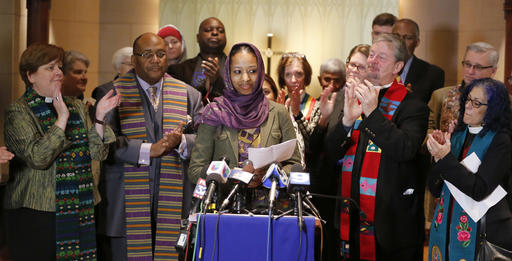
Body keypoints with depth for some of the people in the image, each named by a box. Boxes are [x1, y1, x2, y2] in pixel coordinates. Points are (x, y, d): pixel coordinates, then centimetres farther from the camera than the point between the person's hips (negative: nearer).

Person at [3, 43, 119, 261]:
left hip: (78, 210, 5)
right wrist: (62, 119, -19)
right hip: (35, 213, -5)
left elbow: (97, 153, 6)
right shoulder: (18, 111, -4)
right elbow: (37, 157, -18)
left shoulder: (76, 106, 13)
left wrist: (99, 118, -7)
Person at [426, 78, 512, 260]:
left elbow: (480, 190, -21)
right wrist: (438, 157, -11)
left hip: (483, 231, -6)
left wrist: (447, 158, -21)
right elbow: (435, 190, 5)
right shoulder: (458, 135, 7)